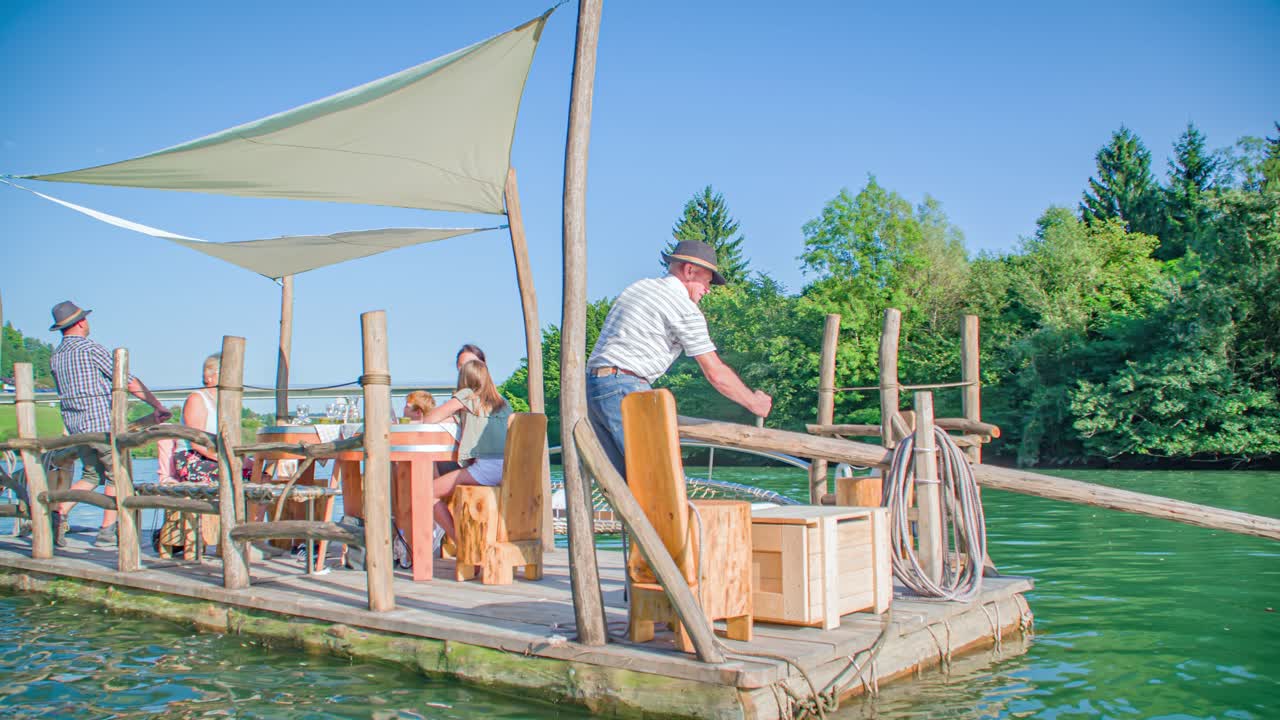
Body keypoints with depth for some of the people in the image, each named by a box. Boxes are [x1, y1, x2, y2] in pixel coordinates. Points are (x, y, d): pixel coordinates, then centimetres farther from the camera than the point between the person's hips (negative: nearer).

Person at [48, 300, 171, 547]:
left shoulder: (55, 357, 9)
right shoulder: (90, 349, -11)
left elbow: (66, 392, 18)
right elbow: (129, 381, -12)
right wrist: (157, 406, -7)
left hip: (75, 425, 7)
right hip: (102, 422, -7)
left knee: (91, 475, 18)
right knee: (116, 475, 4)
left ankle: (60, 512, 1)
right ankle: (107, 531, 3)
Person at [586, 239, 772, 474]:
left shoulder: (639, 286, 20)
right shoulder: (685, 308, -6)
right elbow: (716, 374, -5)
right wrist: (753, 402, 8)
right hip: (624, 389, -9)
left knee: (625, 476, 10)